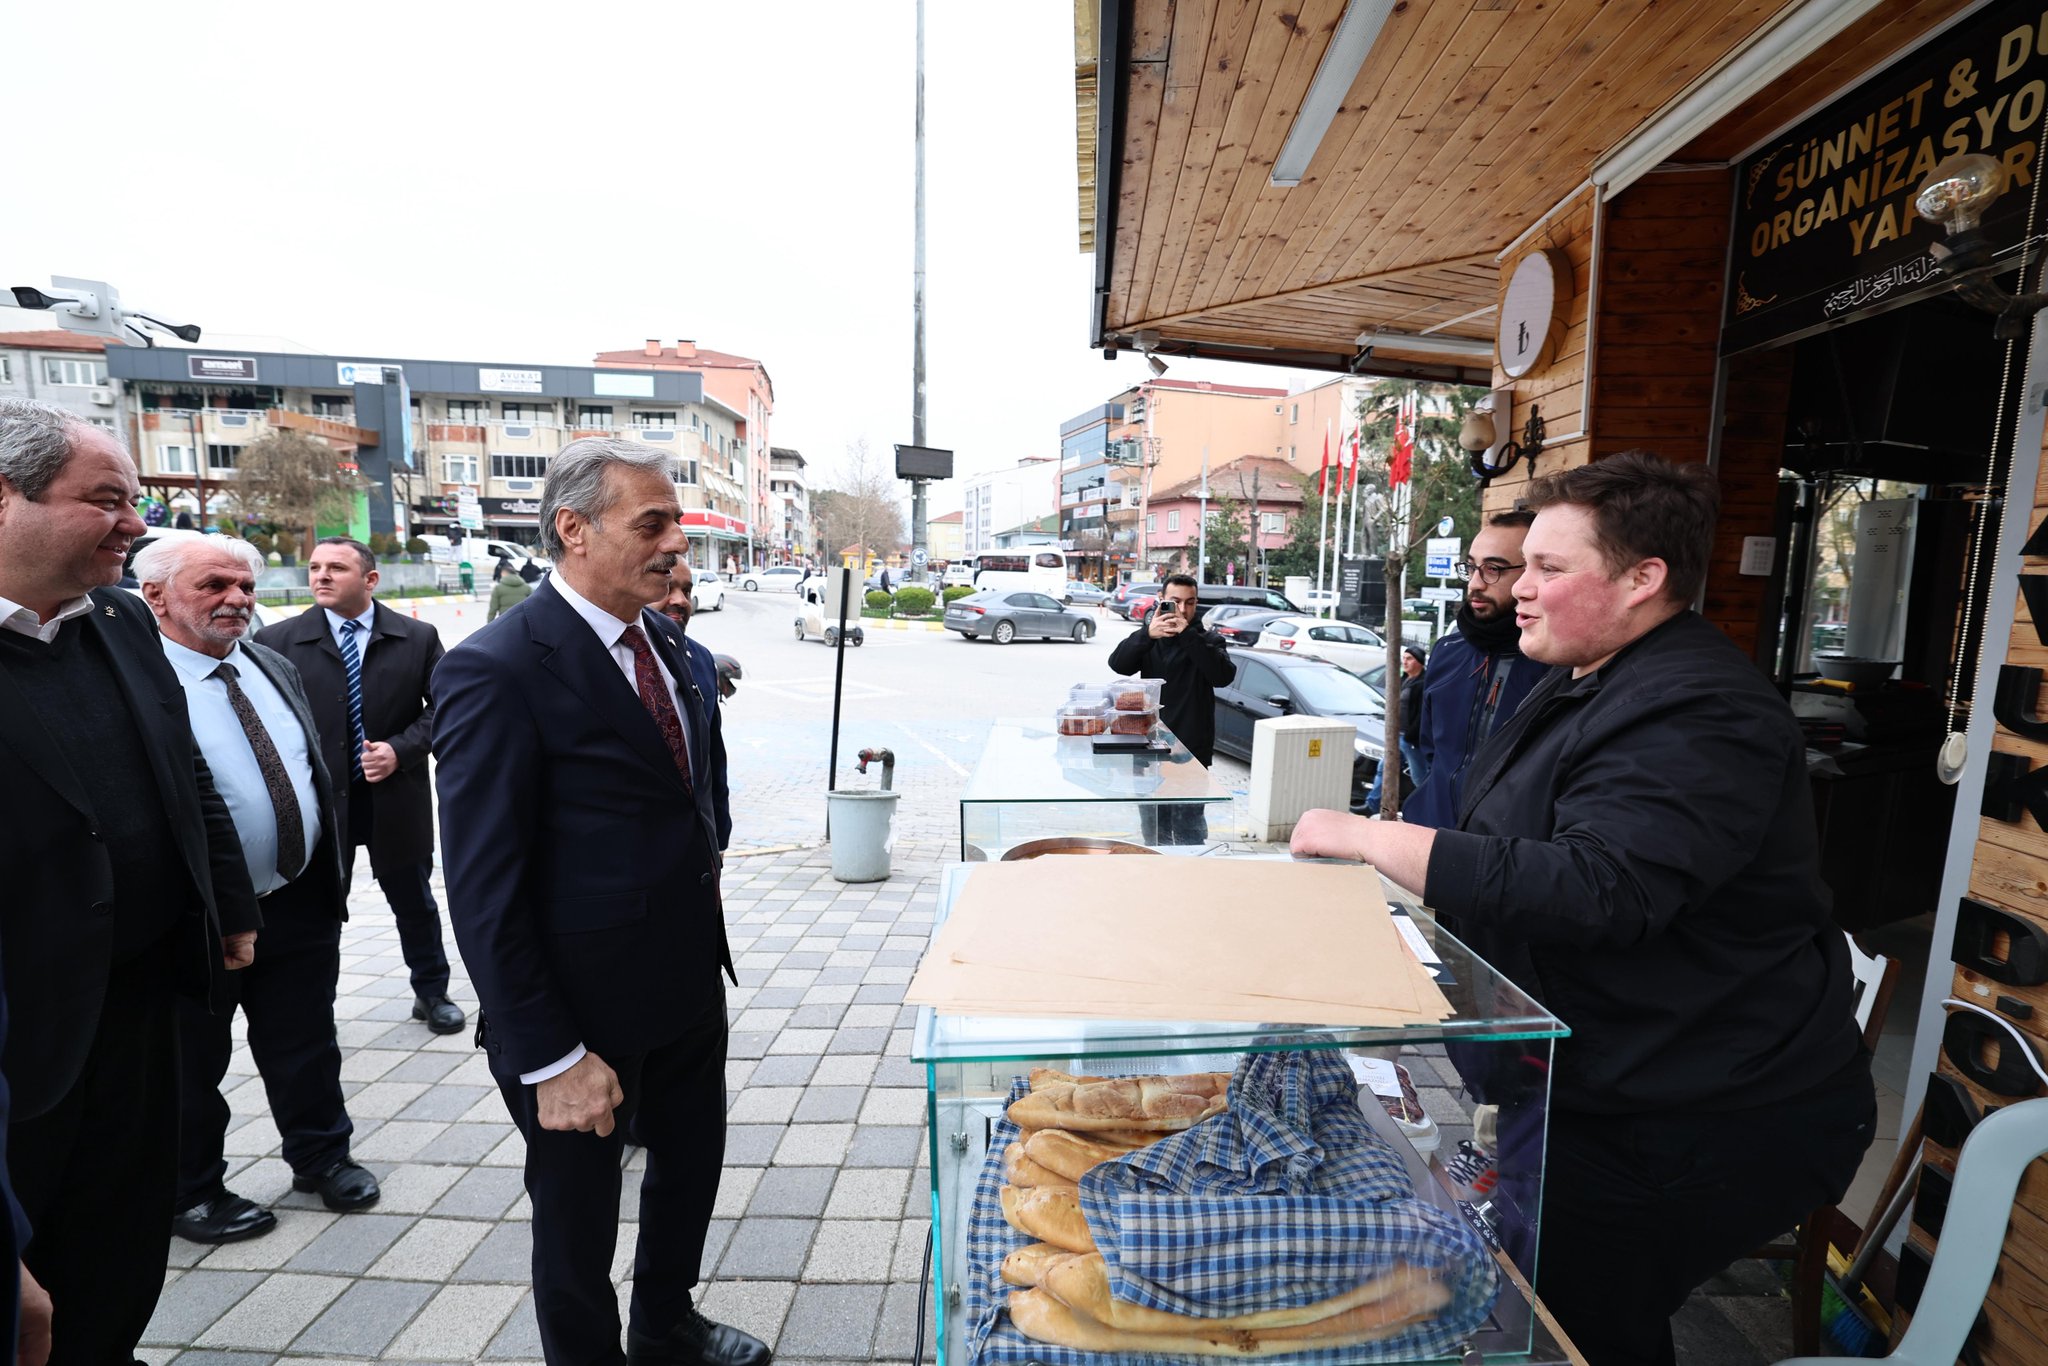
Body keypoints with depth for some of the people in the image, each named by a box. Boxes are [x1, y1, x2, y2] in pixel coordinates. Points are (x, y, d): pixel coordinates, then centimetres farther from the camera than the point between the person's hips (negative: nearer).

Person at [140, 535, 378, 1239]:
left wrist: (330, 879, 14)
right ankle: (192, 1192, 37)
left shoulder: (276, 668, 7)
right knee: (191, 1068, 16)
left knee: (307, 1049, 20)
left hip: (301, 903, 6)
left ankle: (322, 1156, 39)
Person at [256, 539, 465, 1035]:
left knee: (415, 902, 15)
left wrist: (399, 750, -15)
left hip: (396, 798, 1)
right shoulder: (277, 640, -2)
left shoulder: (418, 637, -1)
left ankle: (432, 993, 32)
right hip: (316, 801, 0)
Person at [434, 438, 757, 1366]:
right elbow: (484, 893, -21)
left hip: (689, 984, 8)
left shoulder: (663, 638, 1)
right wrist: (550, 1059, -19)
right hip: (585, 1011, -7)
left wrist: (705, 936, 11)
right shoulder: (497, 671, -22)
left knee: (692, 1163, 26)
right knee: (579, 1217, 18)